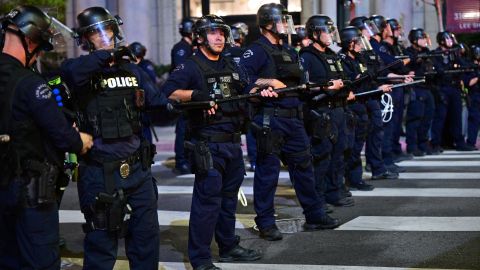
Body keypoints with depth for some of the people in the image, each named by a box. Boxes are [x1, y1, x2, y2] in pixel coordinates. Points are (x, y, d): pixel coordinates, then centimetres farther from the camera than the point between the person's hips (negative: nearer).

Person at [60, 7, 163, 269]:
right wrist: (108, 55, -34)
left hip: (138, 169, 5)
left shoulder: (131, 70, 11)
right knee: (102, 243, 5)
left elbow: (158, 103, 10)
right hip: (101, 173, -5)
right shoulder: (83, 69, -5)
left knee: (147, 238, 15)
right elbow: (71, 71, -28)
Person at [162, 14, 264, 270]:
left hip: (233, 143, 8)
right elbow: (169, 92, -18)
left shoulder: (231, 66, 16)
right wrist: (196, 94, -30)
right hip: (208, 145, -8)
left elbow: (246, 89, 19)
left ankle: (229, 247, 31)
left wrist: (261, 91, -2)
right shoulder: (191, 66, -7)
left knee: (229, 197, 18)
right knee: (207, 200, -8)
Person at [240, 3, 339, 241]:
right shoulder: (257, 51, -8)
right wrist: (269, 82, -23)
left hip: (293, 119, 8)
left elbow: (300, 83, 24)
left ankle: (315, 215, 22)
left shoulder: (288, 52, 19)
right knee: (267, 170, -1)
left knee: (303, 165, 13)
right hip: (270, 120, -8)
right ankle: (266, 223, 8)